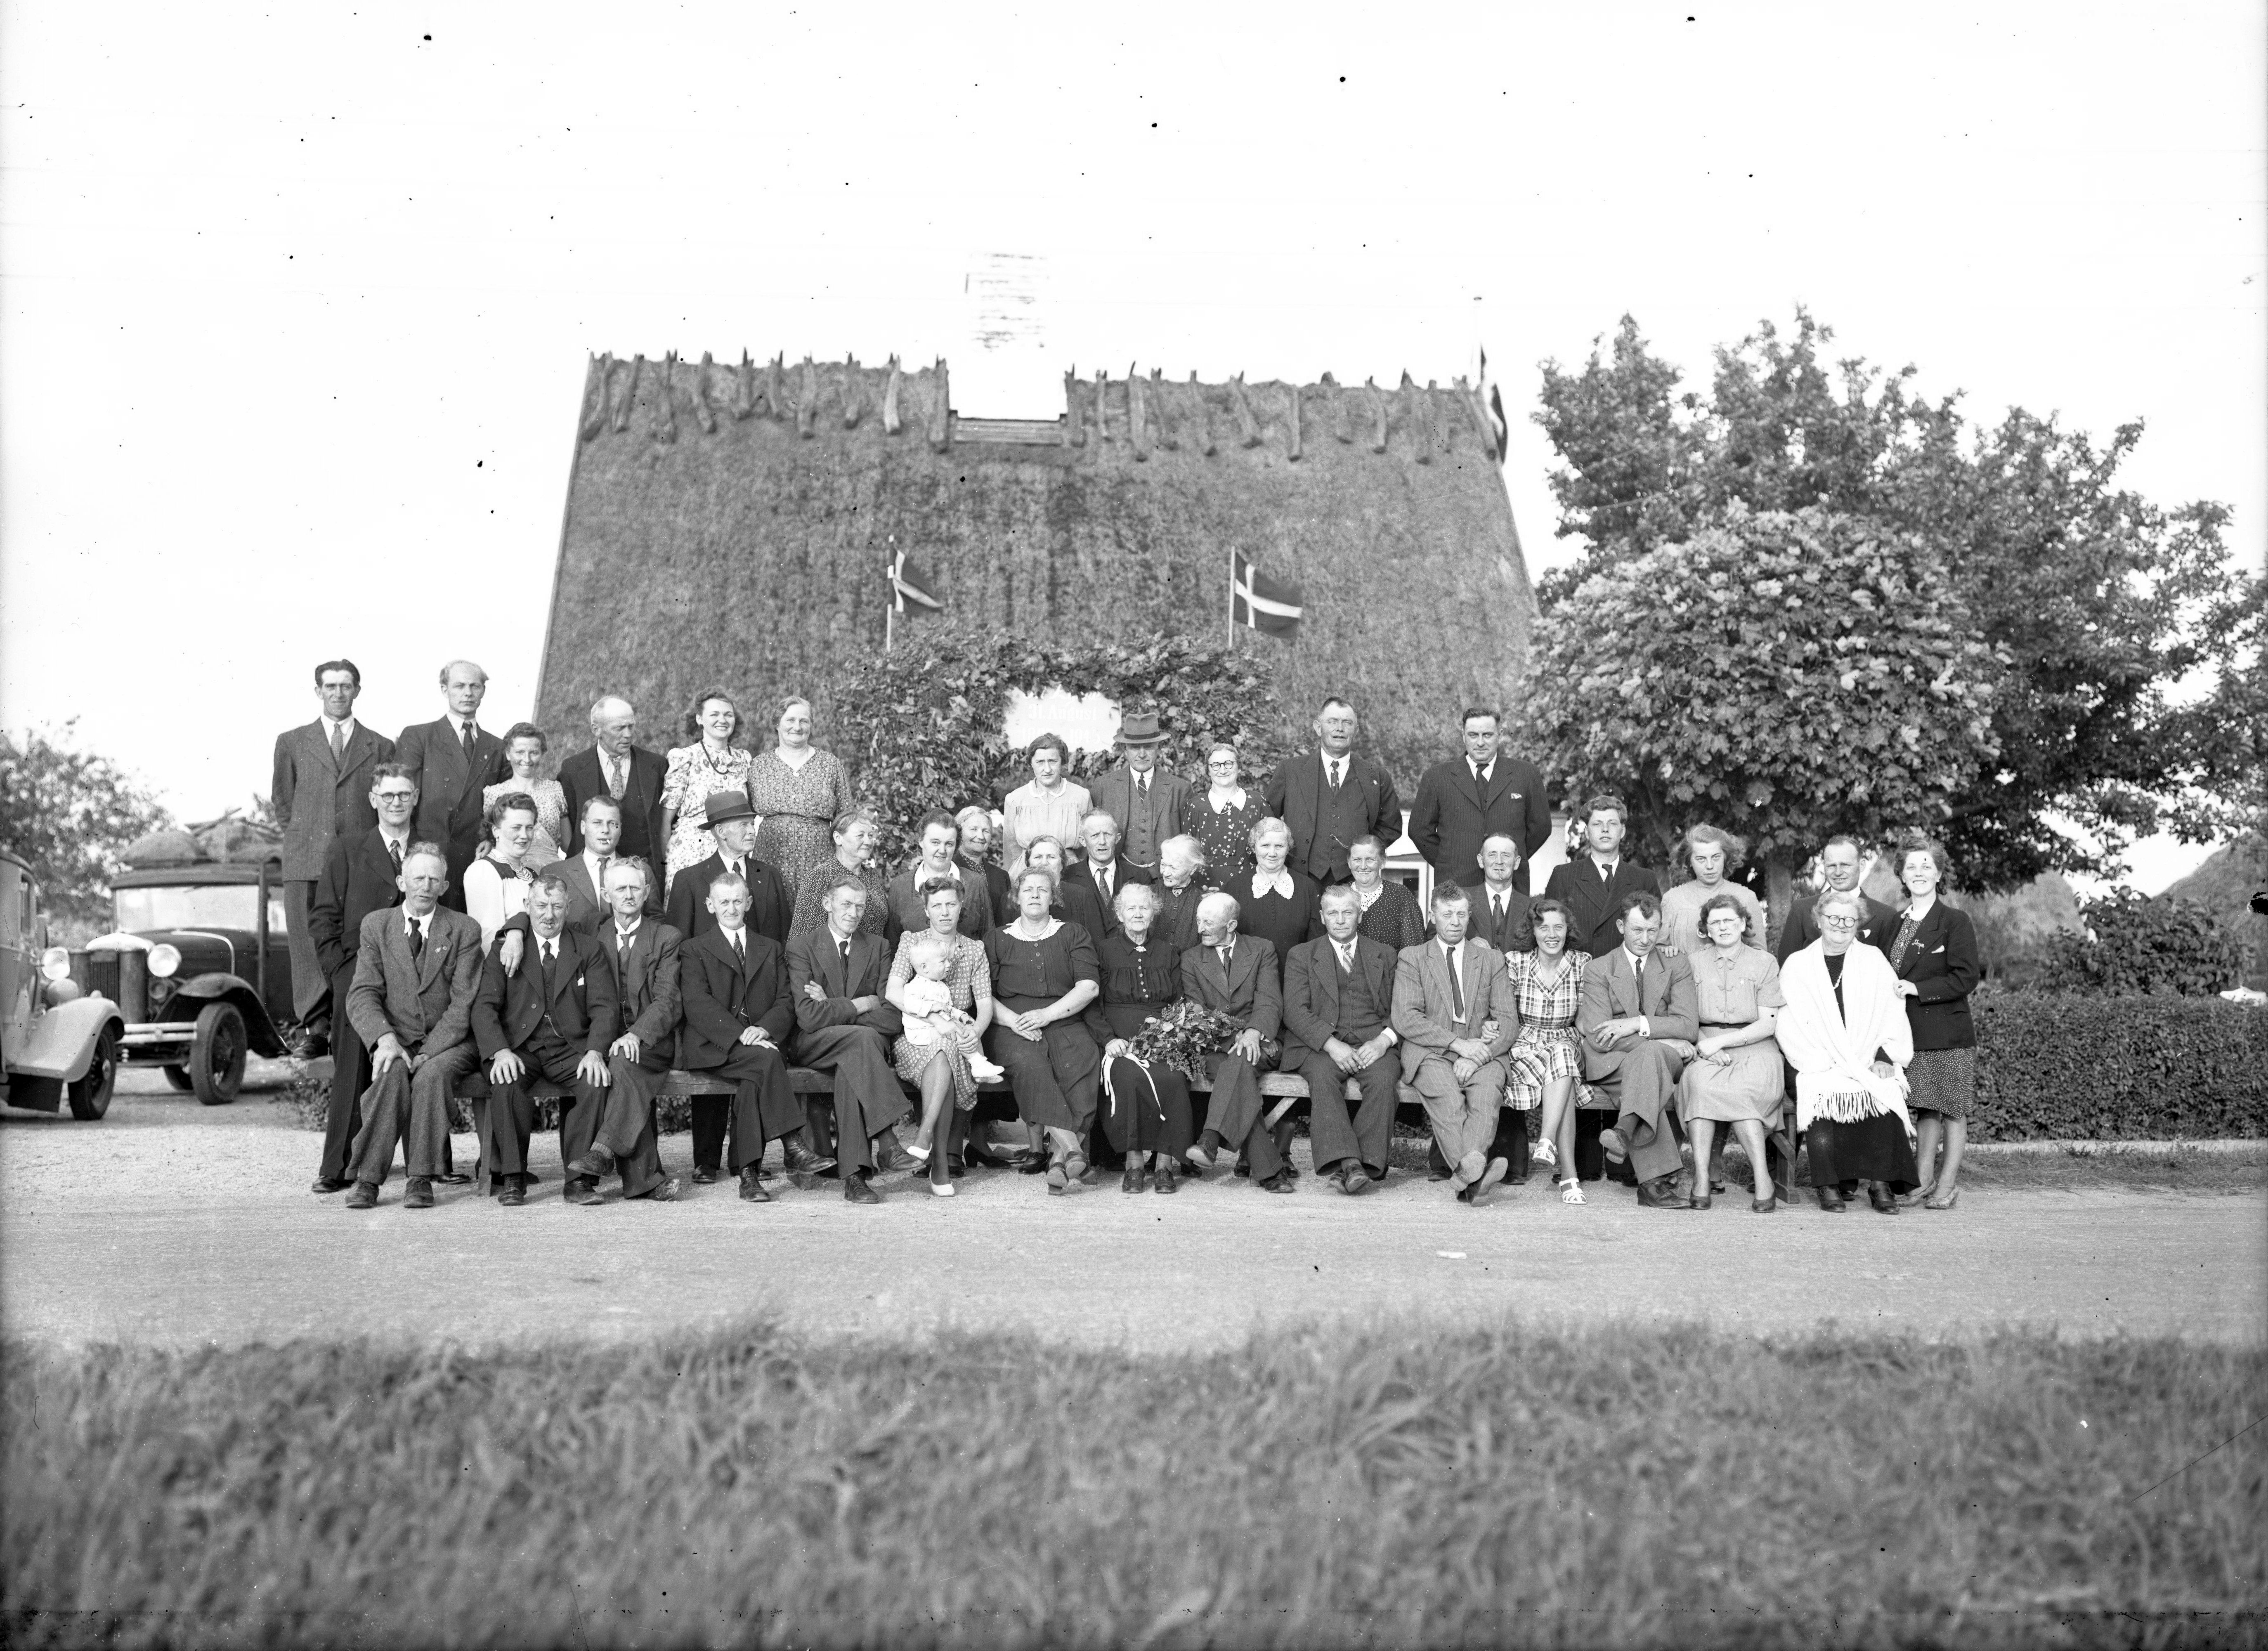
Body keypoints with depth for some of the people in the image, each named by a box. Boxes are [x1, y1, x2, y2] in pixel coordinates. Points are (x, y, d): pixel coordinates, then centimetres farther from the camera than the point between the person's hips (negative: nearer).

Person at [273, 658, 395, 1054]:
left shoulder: (381, 748, 12)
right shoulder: (292, 743, 13)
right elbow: (281, 803, 17)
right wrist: (304, 836, 8)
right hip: (306, 863, 1)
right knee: (308, 944, -4)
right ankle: (316, 1028, 1)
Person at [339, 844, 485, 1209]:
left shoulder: (465, 930, 5)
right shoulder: (376, 925, 10)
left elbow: (464, 1003, -3)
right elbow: (362, 994, 0)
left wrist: (429, 1052, -17)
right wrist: (385, 1038, -20)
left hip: (448, 1042, -1)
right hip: (397, 1040, 1)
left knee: (432, 1074, -33)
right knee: (393, 1075, -31)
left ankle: (421, 1180, -28)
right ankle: (368, 1179, -27)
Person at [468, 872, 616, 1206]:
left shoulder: (589, 950, 11)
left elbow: (604, 1007, 2)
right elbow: (484, 1006, -1)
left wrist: (595, 1051, -18)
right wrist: (500, 1051, -20)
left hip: (571, 1048, 0)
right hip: (519, 1047, 0)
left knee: (598, 1082, -30)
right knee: (505, 1084, -33)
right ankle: (512, 1177, -20)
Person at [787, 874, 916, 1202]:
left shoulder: (877, 947, 11)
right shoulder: (802, 947, 2)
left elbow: (893, 1018, -2)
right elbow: (809, 1017, -12)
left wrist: (834, 1009, -10)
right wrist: (863, 1004, -10)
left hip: (867, 1042, 2)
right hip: (815, 1046, -2)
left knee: (851, 1066, -35)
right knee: (863, 1037, -34)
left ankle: (855, 1173, -37)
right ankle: (887, 1133, -41)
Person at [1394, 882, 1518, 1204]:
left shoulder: (1491, 959, 20)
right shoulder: (1412, 959, 13)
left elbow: (1509, 1021, 10)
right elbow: (1406, 1019, -2)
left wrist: (1476, 1055, -10)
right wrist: (1458, 1044, -14)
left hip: (1481, 1053, 2)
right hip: (1430, 1053, -2)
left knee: (1487, 1091, -33)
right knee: (1448, 1096, -34)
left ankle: (1471, 1164, -53)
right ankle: (1475, 1177, -50)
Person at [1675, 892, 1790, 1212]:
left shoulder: (1764, 963, 8)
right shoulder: (1694, 963, 14)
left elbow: (1768, 1024, 0)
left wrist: (1720, 1041, -11)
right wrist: (1706, 1047, -13)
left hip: (1754, 1045, -1)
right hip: (1706, 1046, 1)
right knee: (1699, 1079, -33)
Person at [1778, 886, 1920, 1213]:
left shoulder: (1874, 960, 14)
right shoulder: (1798, 966, 11)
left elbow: (1893, 1013, 7)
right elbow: (1789, 1025, 2)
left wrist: (1884, 1058, -8)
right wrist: (1824, 1061, -11)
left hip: (1870, 1061, 1)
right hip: (1821, 1064, -1)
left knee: (1884, 1093, -28)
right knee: (1823, 1091, -30)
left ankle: (1881, 1184, -22)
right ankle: (1831, 1185, -21)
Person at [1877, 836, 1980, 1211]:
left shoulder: (1956, 921, -6)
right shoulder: (1893, 925, 12)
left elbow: (1966, 979, -12)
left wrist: (1916, 989, -16)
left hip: (1948, 1032, -5)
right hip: (1908, 1032, 5)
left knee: (1952, 1109, 2)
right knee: (1925, 1108, 12)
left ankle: (1949, 1183, 9)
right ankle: (1925, 1179, 19)